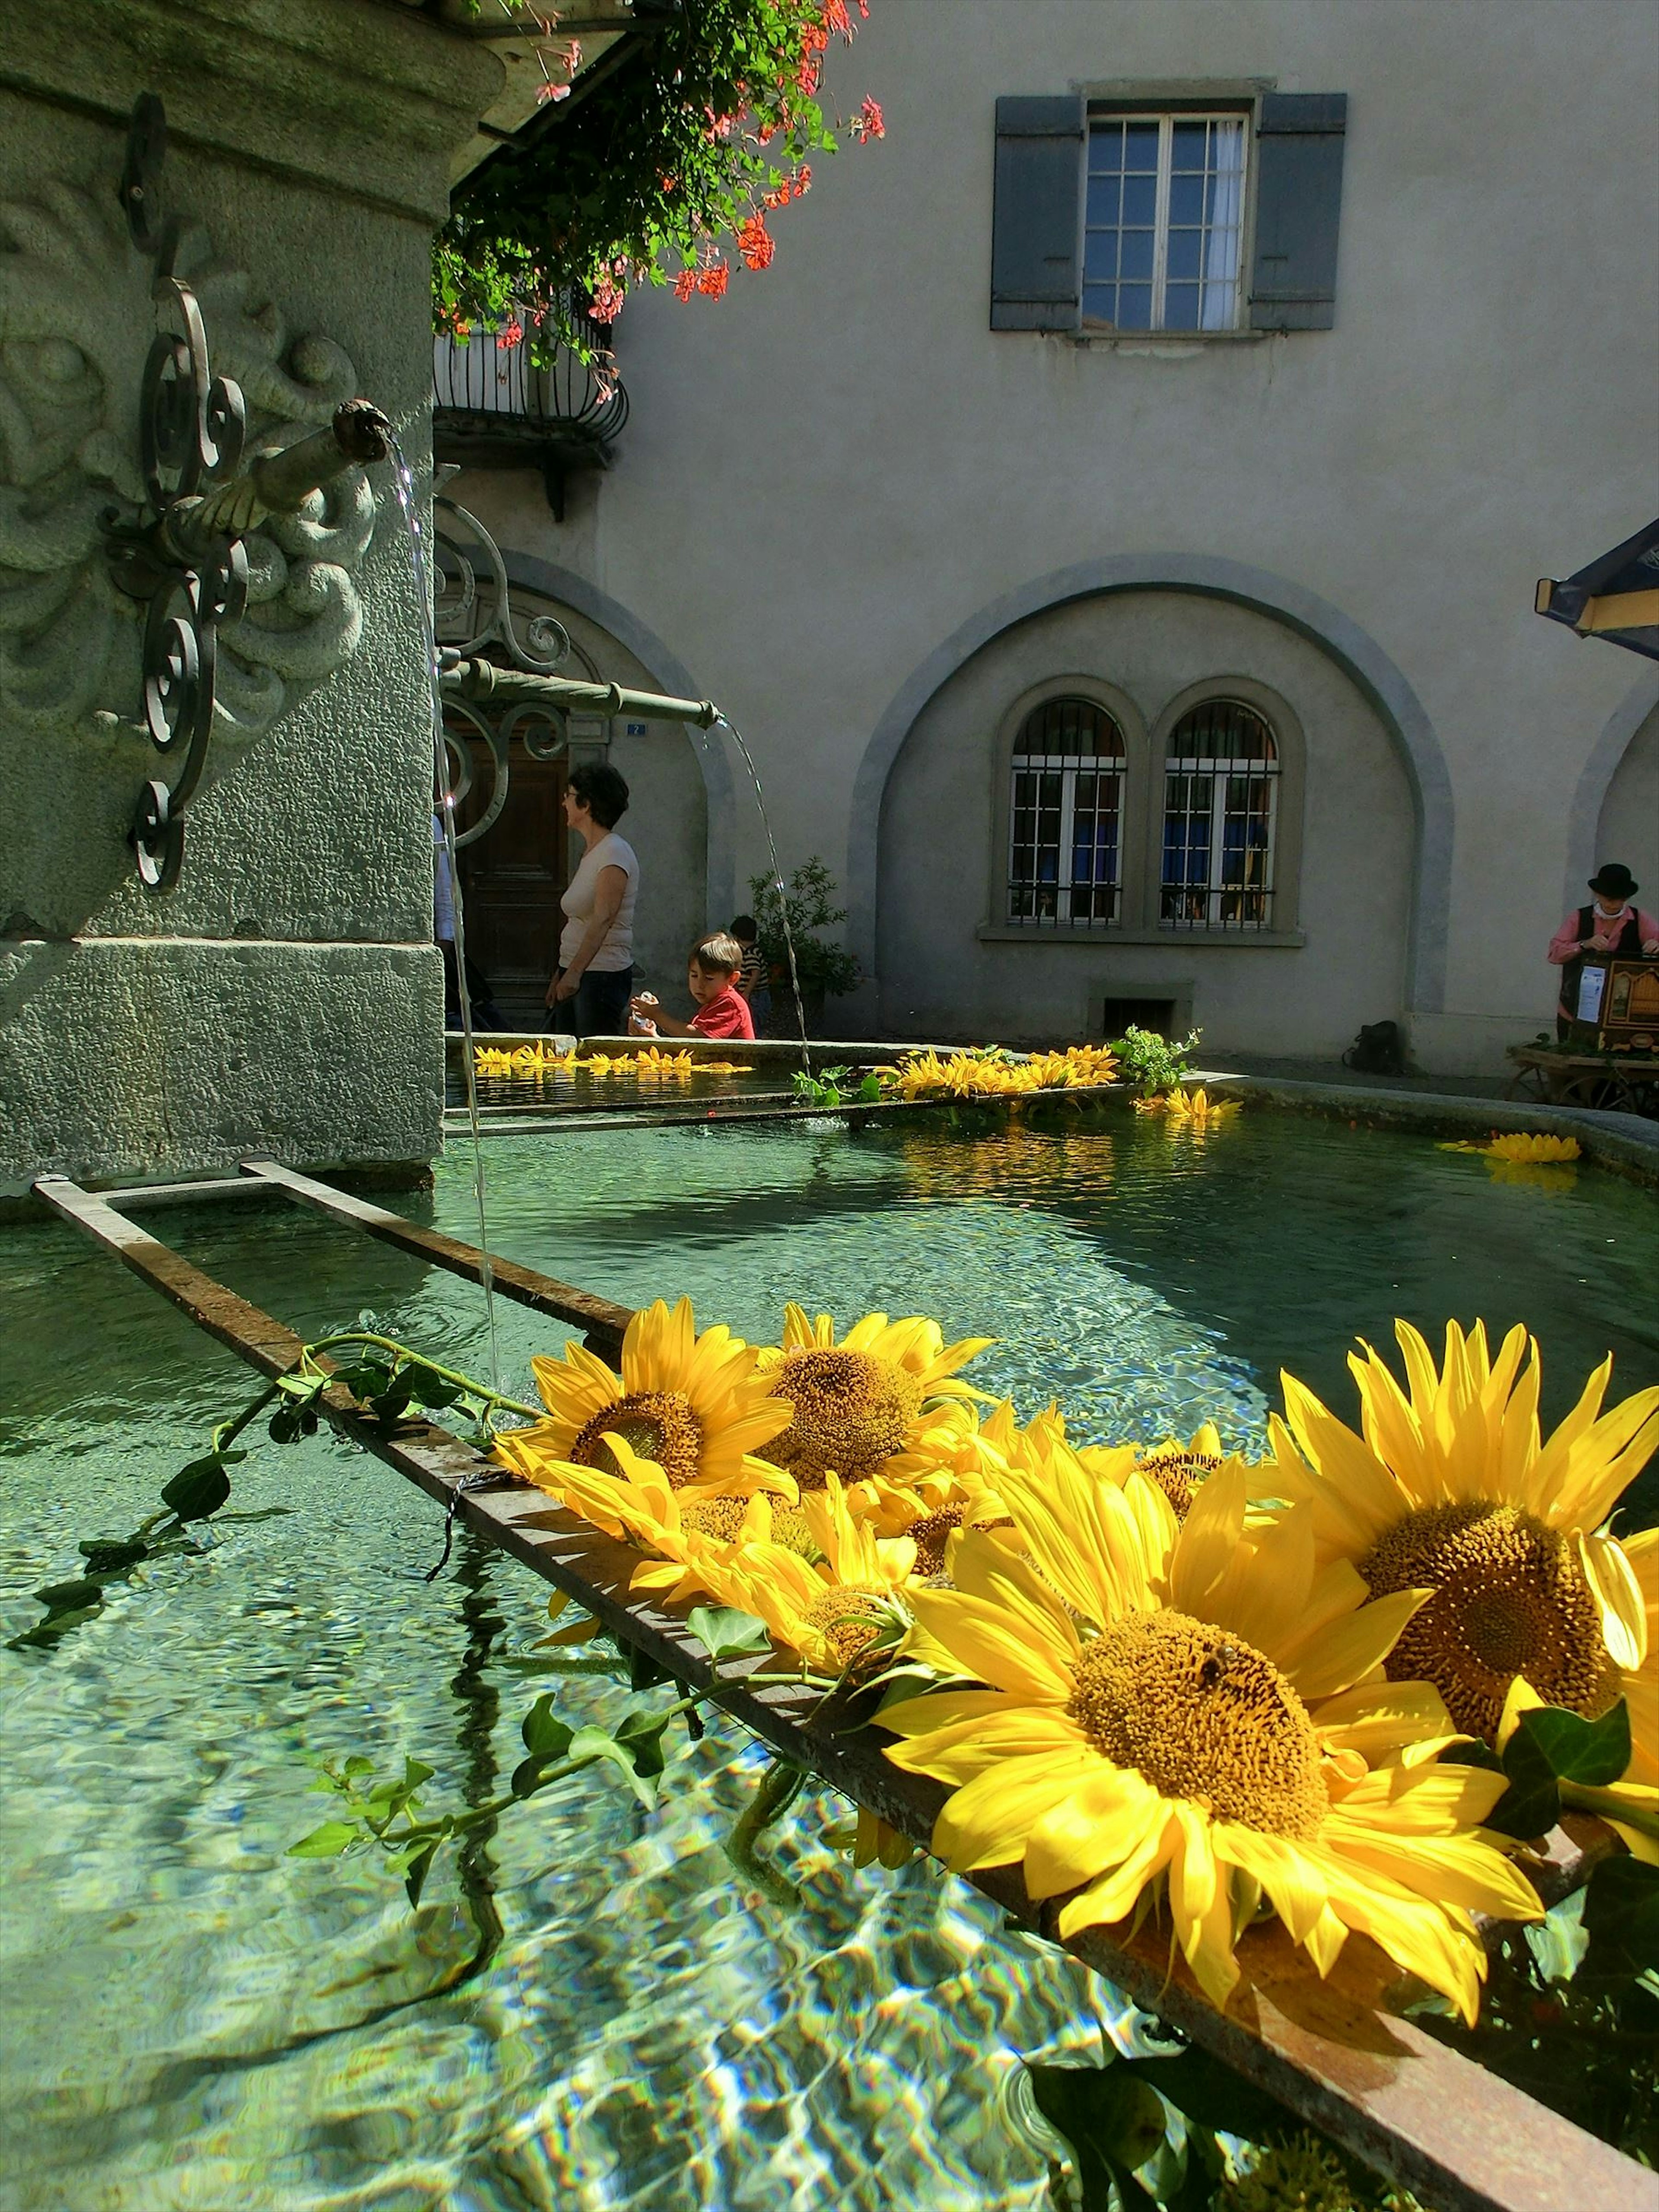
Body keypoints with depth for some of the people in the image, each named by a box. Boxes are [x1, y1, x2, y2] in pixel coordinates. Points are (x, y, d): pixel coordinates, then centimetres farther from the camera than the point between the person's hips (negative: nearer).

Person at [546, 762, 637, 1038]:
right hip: (576, 973, 10)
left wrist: (575, 973, -33)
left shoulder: (614, 853, -12)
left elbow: (603, 920, -24)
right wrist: (561, 974, 21)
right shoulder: (589, 852, 18)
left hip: (603, 974, -9)